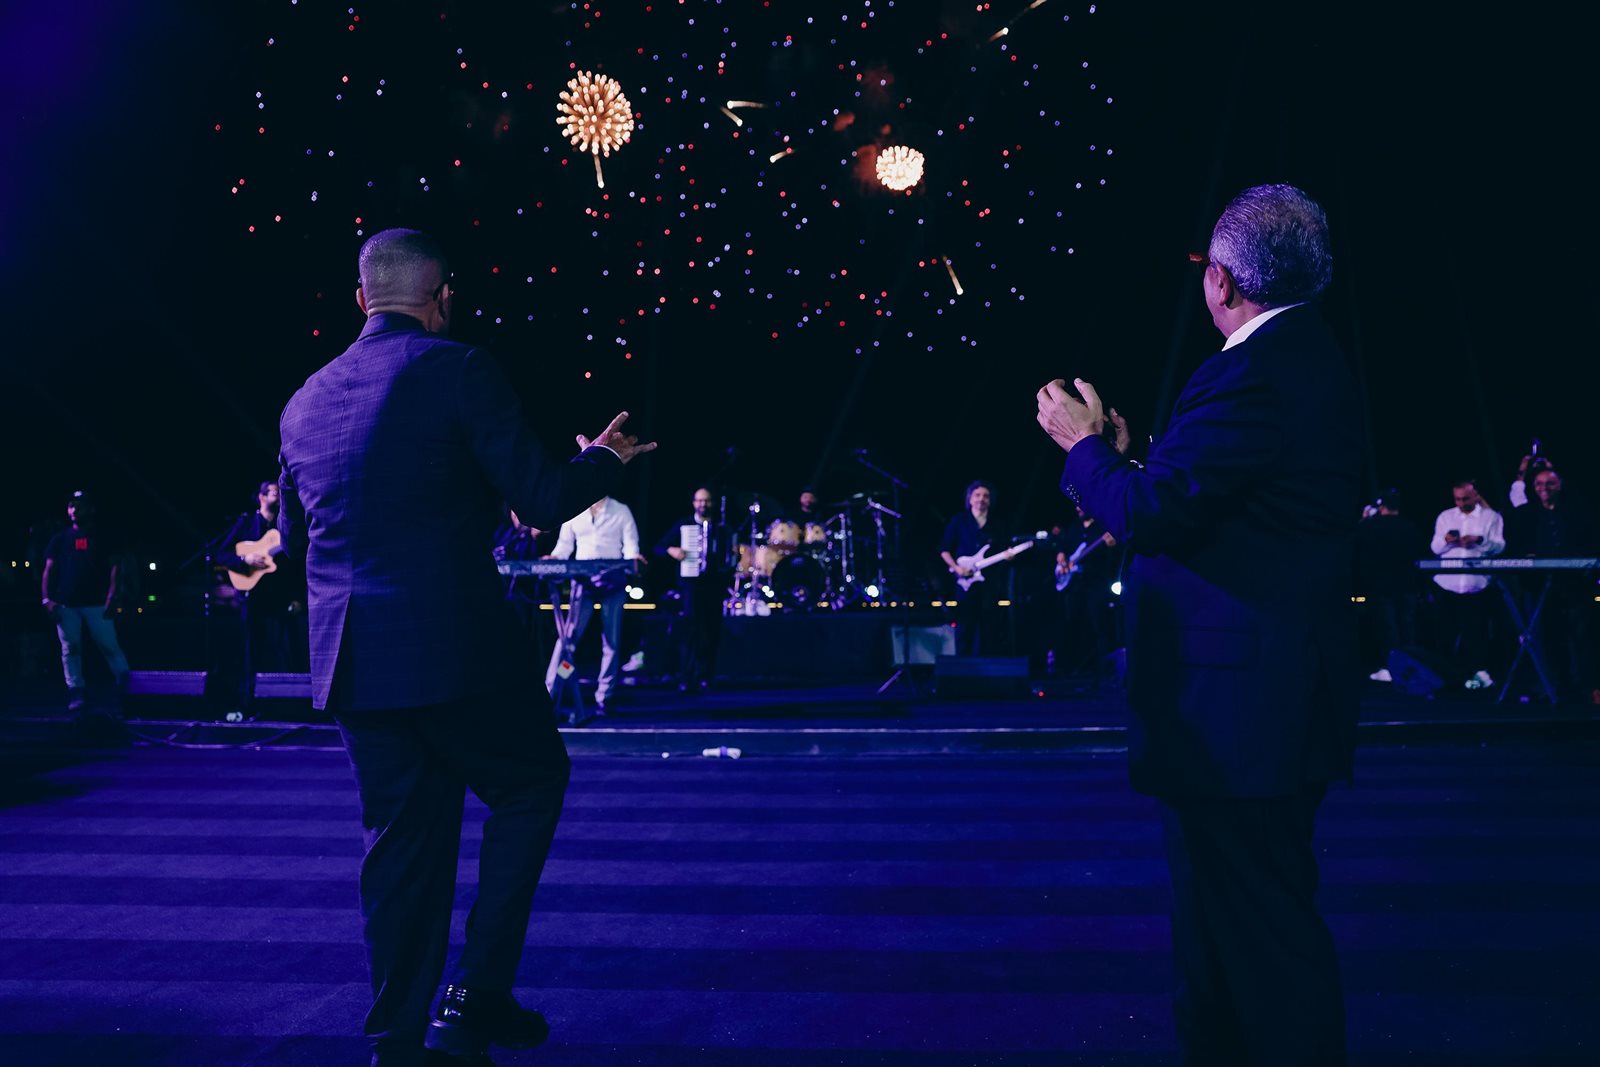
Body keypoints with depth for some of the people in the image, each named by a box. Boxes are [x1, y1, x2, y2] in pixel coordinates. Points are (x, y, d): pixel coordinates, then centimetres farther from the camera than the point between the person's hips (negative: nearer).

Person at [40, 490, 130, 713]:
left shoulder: (101, 538, 9)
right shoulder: (60, 539, 14)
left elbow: (115, 567, 1)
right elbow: (48, 571, 10)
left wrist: (113, 597, -11)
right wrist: (47, 599, -3)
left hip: (97, 604, -2)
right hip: (65, 605, 3)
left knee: (109, 646, -7)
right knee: (70, 649, 2)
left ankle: (126, 684, -2)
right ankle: (76, 692, 6)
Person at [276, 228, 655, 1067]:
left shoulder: (306, 402, 13)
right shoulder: (459, 370, -7)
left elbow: (295, 540, 22)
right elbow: (543, 500, -10)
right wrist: (605, 459, 9)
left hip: (351, 656, 6)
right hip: (455, 644, -6)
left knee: (404, 834, 14)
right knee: (531, 783, 14)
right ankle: (475, 996, 12)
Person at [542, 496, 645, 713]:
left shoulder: (621, 511, 7)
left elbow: (630, 543, 0)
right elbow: (564, 544, 13)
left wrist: (633, 557, -21)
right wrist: (554, 558, -6)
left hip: (613, 582, -1)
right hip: (583, 580, 1)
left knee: (611, 640, 3)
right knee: (568, 636, -5)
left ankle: (603, 697, 11)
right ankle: (550, 691, 0)